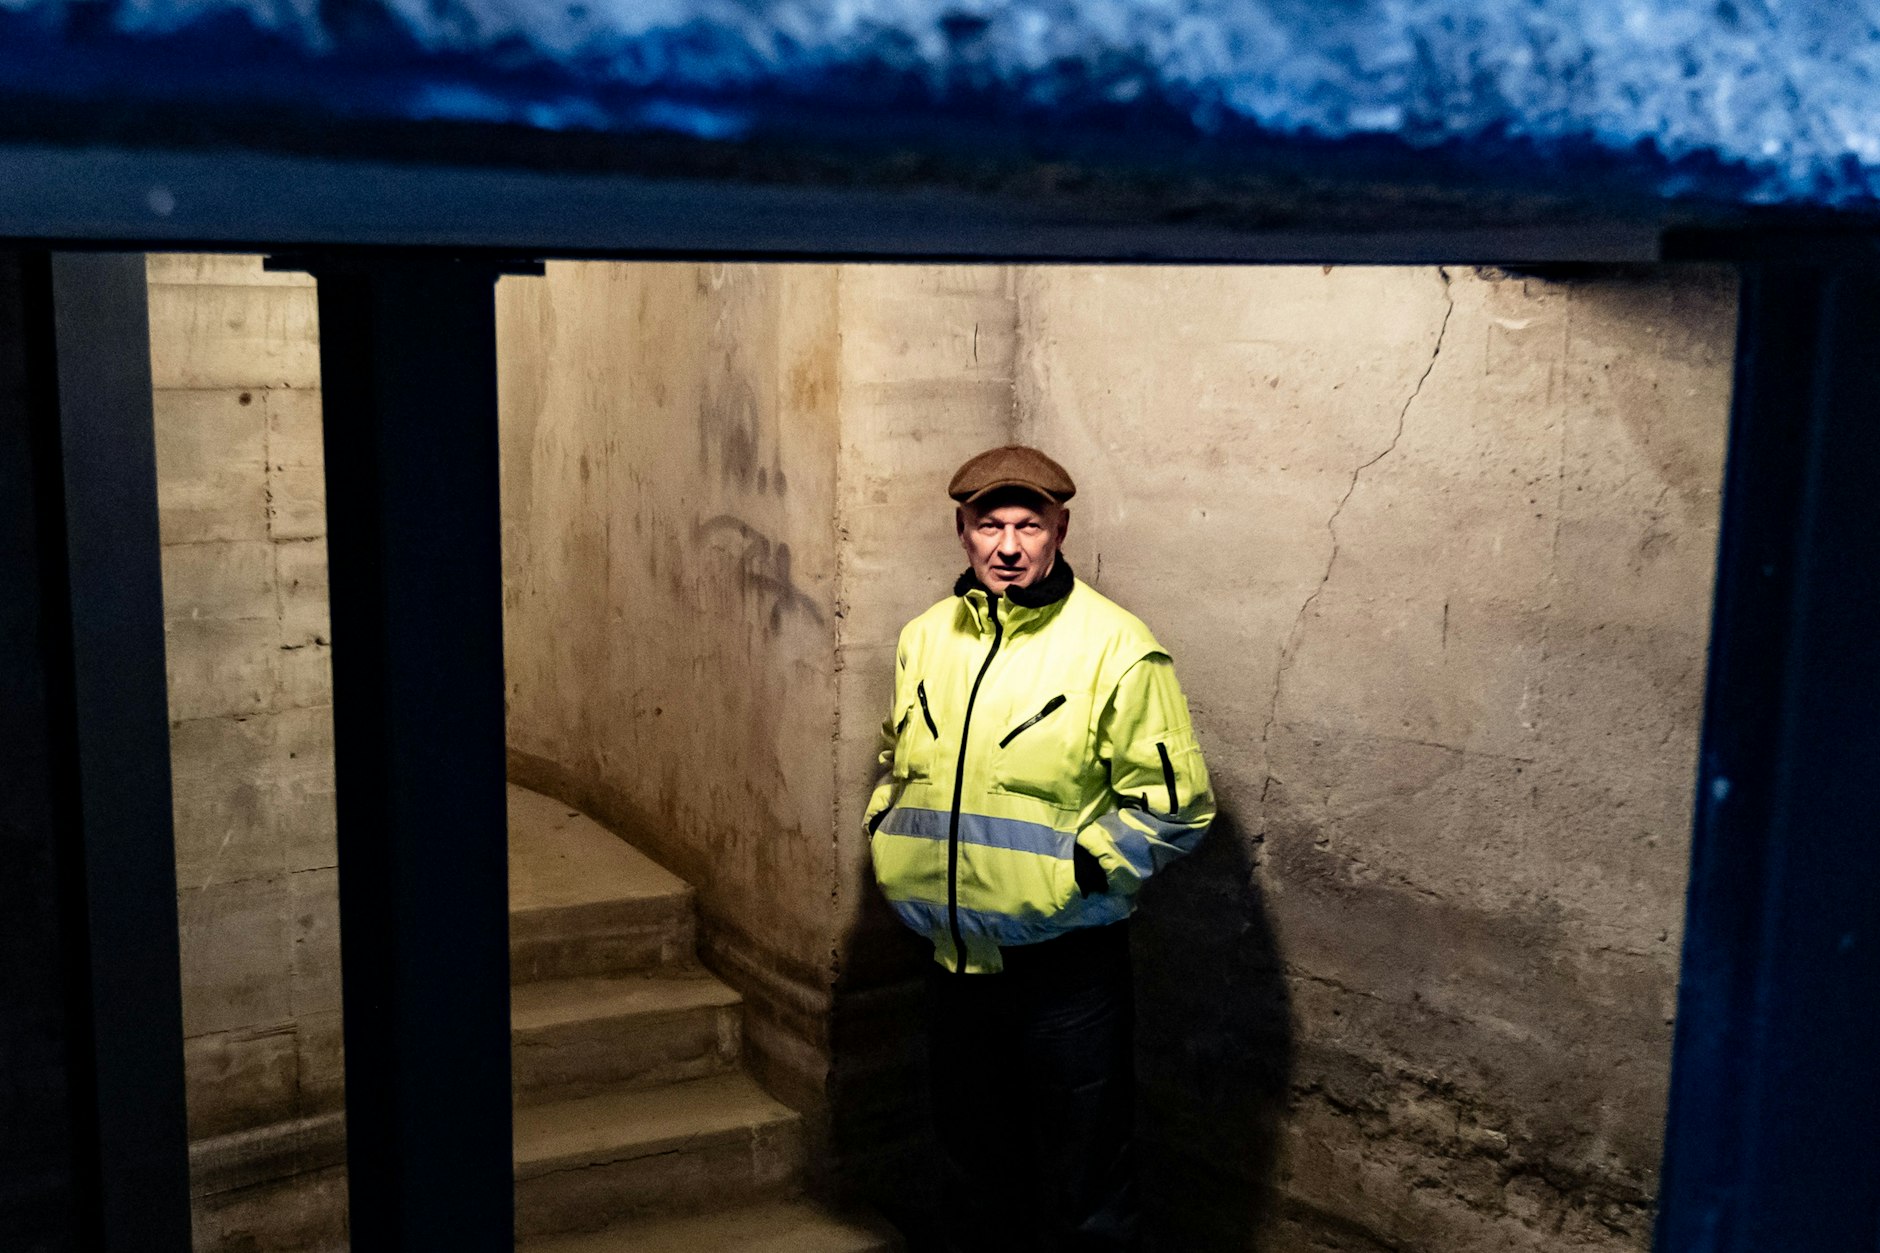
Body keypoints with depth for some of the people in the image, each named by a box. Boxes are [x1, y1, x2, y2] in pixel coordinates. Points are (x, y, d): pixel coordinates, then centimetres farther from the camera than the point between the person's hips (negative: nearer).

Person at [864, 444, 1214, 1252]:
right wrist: (888, 842, 4)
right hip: (956, 960, 5)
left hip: (1066, 968, -5)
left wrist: (1074, 870, -16)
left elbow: (1175, 805, -10)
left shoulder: (1115, 646, -11)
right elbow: (895, 763, 21)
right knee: (973, 1170, 22)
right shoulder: (925, 639, 6)